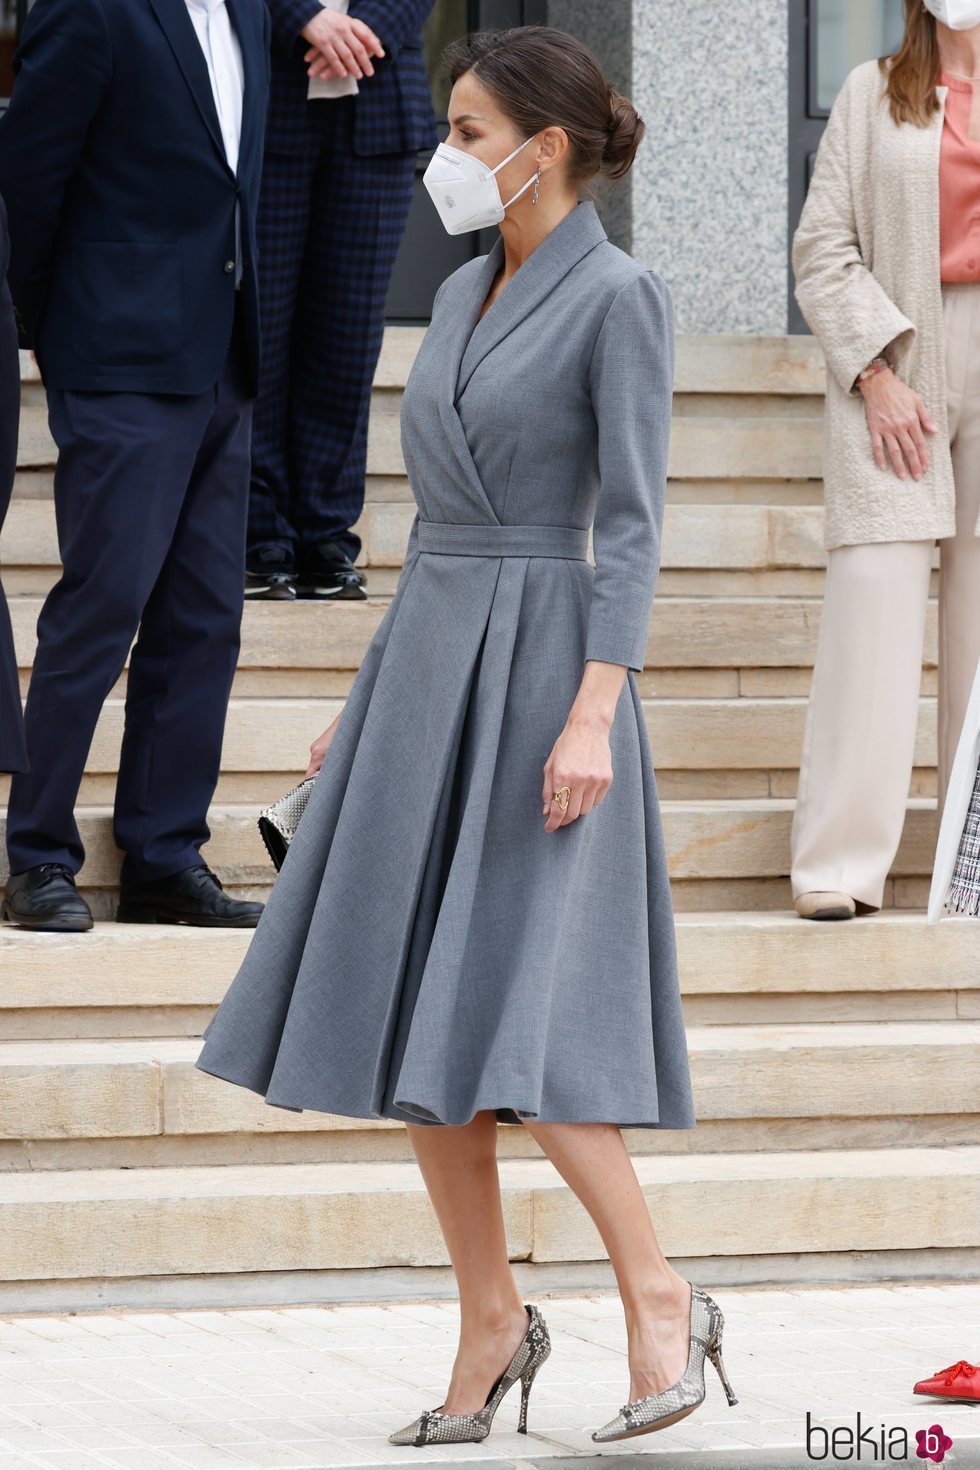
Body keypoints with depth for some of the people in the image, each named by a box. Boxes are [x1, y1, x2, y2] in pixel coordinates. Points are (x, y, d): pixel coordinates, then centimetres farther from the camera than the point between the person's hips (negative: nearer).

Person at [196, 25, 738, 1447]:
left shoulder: (620, 298, -8)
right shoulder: (466, 294, 15)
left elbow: (632, 524, -14)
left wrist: (592, 715, -22)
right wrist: (367, 700, 19)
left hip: (540, 672, -8)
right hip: (423, 667, 8)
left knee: (509, 1024, -14)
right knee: (405, 1020, 4)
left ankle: (660, 1298, -2)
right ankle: (491, 1320, 12)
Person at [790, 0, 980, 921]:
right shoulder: (875, 94, 7)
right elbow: (822, 245, 3)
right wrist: (873, 368, -8)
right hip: (893, 369, -1)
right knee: (874, 588, -9)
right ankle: (841, 864, -9)